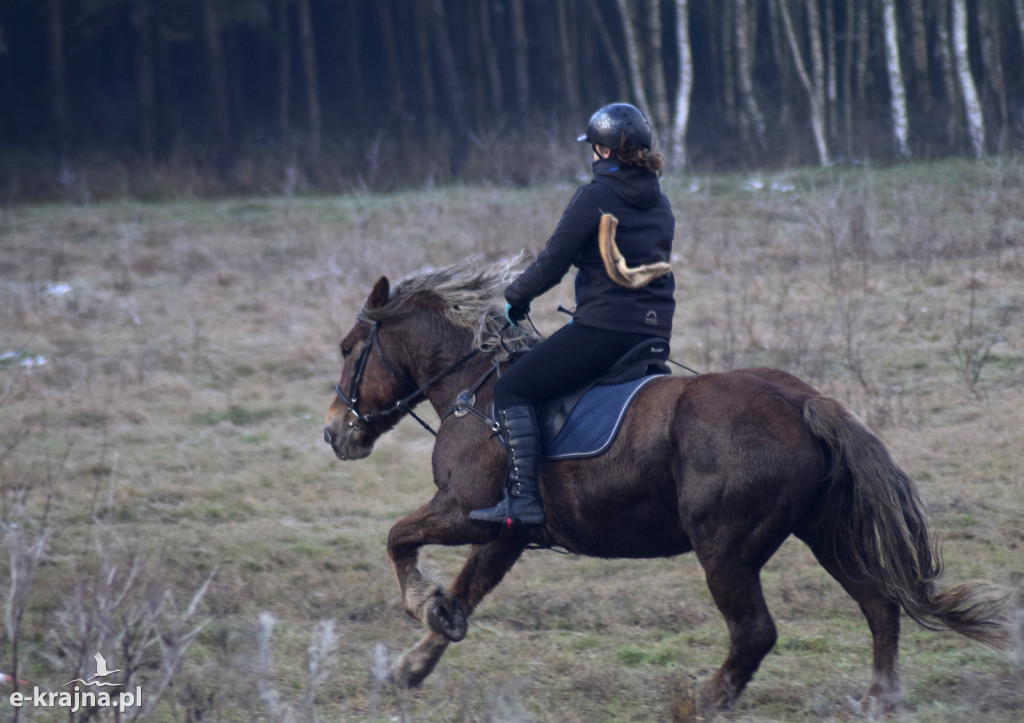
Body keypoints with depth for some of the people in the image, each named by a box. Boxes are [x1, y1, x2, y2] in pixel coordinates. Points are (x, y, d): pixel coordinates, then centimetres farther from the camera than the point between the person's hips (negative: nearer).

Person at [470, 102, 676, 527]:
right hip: (655, 331, 9)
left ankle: (523, 498, -17)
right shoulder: (659, 202, 15)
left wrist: (515, 297, 8)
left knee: (512, 390, -5)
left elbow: (551, 265, -10)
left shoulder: (595, 197, -9)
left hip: (605, 326, -9)